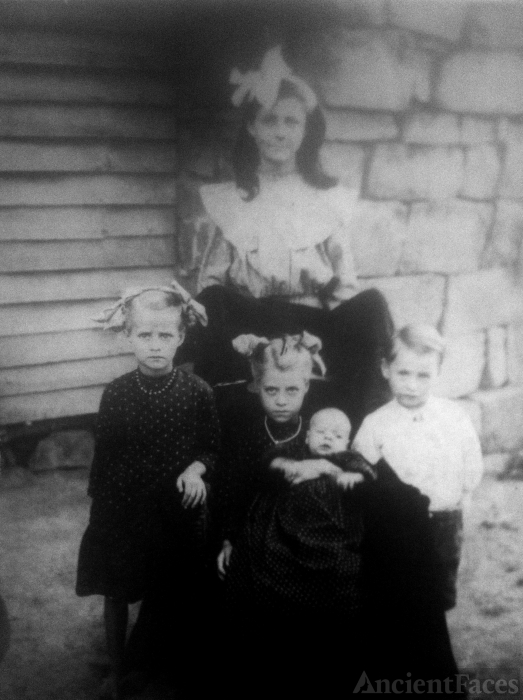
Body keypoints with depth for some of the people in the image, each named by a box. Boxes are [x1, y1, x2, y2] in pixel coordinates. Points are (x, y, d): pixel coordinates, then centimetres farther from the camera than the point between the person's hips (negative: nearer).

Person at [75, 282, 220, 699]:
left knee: (166, 598, 13)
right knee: (116, 593, 12)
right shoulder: (116, 393, -9)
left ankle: (140, 665, 39)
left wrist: (196, 468, -19)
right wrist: (99, 515, 3)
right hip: (123, 509, 1)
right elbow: (103, 457, 0)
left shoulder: (197, 392, -12)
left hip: (177, 512, 0)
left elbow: (213, 447, 1)